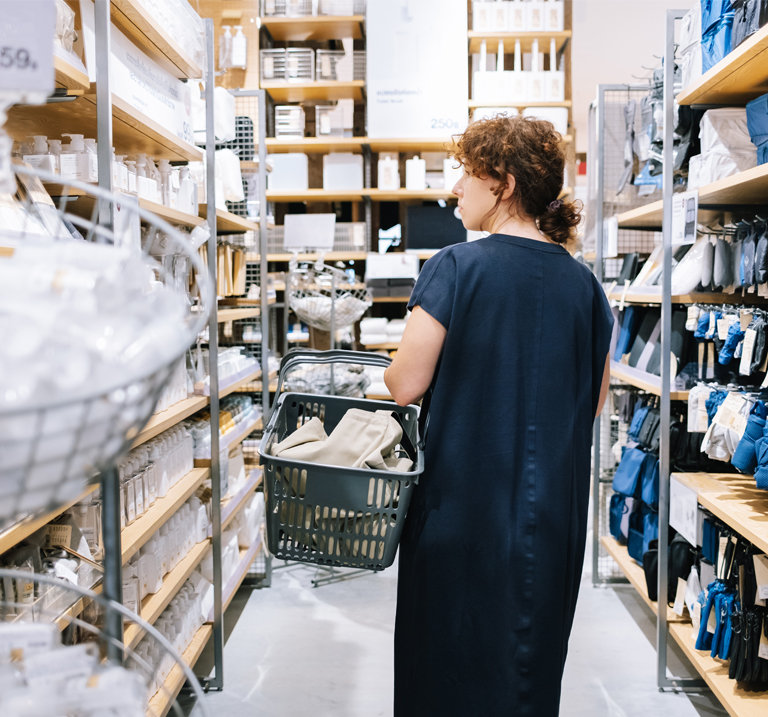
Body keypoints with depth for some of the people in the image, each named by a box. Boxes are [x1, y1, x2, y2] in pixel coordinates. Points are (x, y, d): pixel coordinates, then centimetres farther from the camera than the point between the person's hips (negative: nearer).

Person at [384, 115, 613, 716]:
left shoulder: (456, 267, -13)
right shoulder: (583, 283, 2)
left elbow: (405, 385, -12)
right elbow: (595, 400, 9)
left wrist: (390, 366, 9)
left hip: (465, 499, -4)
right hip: (554, 507, 5)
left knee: (449, 656, 12)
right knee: (531, 656, 19)